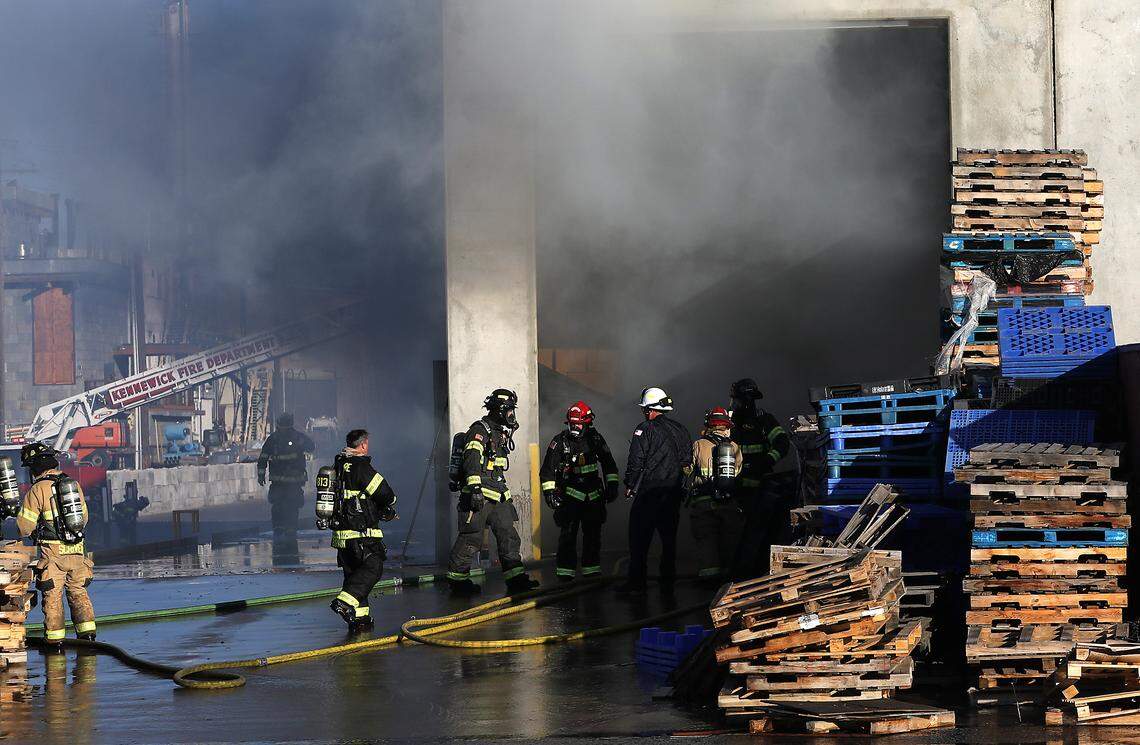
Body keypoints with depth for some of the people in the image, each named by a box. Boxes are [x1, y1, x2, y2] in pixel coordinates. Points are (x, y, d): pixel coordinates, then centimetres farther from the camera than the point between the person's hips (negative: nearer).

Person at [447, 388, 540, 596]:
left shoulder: (500, 433, 19)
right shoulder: (480, 430, -11)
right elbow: (472, 459, -24)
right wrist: (475, 487, -34)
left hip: (498, 496, 9)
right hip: (478, 494, -9)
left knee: (508, 535, 3)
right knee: (471, 538, -5)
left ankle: (515, 578, 3)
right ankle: (456, 577, 4)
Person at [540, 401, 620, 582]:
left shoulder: (595, 439, 4)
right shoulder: (560, 441, -4)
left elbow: (608, 463, 15)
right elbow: (547, 469, -4)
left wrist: (612, 485, 9)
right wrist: (549, 491, -12)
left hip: (594, 494, 3)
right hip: (570, 494, -3)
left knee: (593, 534, 7)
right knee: (568, 534, -9)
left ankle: (591, 570, 17)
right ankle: (565, 572, -7)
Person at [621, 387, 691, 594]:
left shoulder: (645, 429, -9)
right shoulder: (680, 429, 10)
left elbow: (636, 461, -12)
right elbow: (688, 460, 13)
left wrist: (630, 485, -1)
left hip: (649, 492, -6)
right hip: (674, 492, 6)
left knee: (639, 538, -2)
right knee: (669, 536, 13)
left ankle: (637, 582, -5)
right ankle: (668, 579, 15)